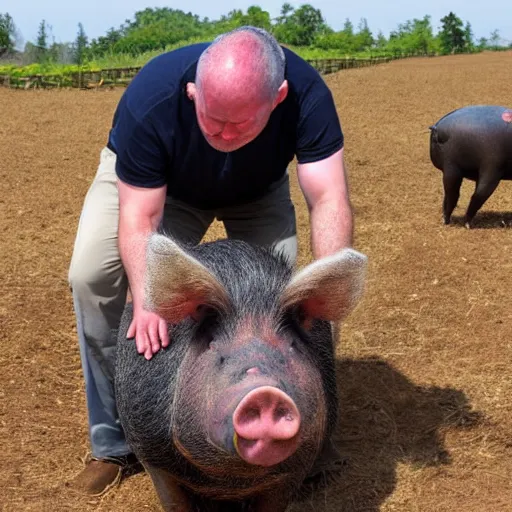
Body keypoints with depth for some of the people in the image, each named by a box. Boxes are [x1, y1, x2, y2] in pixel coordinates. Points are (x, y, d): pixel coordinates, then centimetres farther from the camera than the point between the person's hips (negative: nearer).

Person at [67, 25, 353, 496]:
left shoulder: (306, 95, -38)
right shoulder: (151, 100, -40)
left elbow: (330, 198, -41)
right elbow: (138, 215, -37)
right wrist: (144, 298, -53)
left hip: (255, 192, 1)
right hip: (147, 181, 0)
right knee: (91, 276, -16)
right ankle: (114, 443, -2)